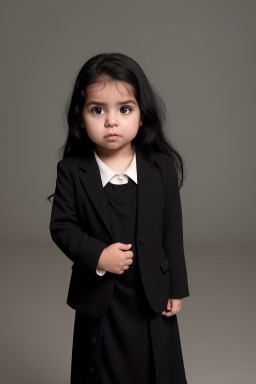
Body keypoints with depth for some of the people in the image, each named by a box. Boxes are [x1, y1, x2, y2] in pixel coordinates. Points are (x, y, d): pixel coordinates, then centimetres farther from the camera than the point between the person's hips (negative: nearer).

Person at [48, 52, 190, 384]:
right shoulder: (72, 171, -9)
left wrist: (176, 288, 1)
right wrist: (97, 255, -22)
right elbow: (61, 225, -7)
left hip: (152, 294, 1)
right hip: (98, 296, 0)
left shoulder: (163, 167, -6)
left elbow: (172, 231, -2)